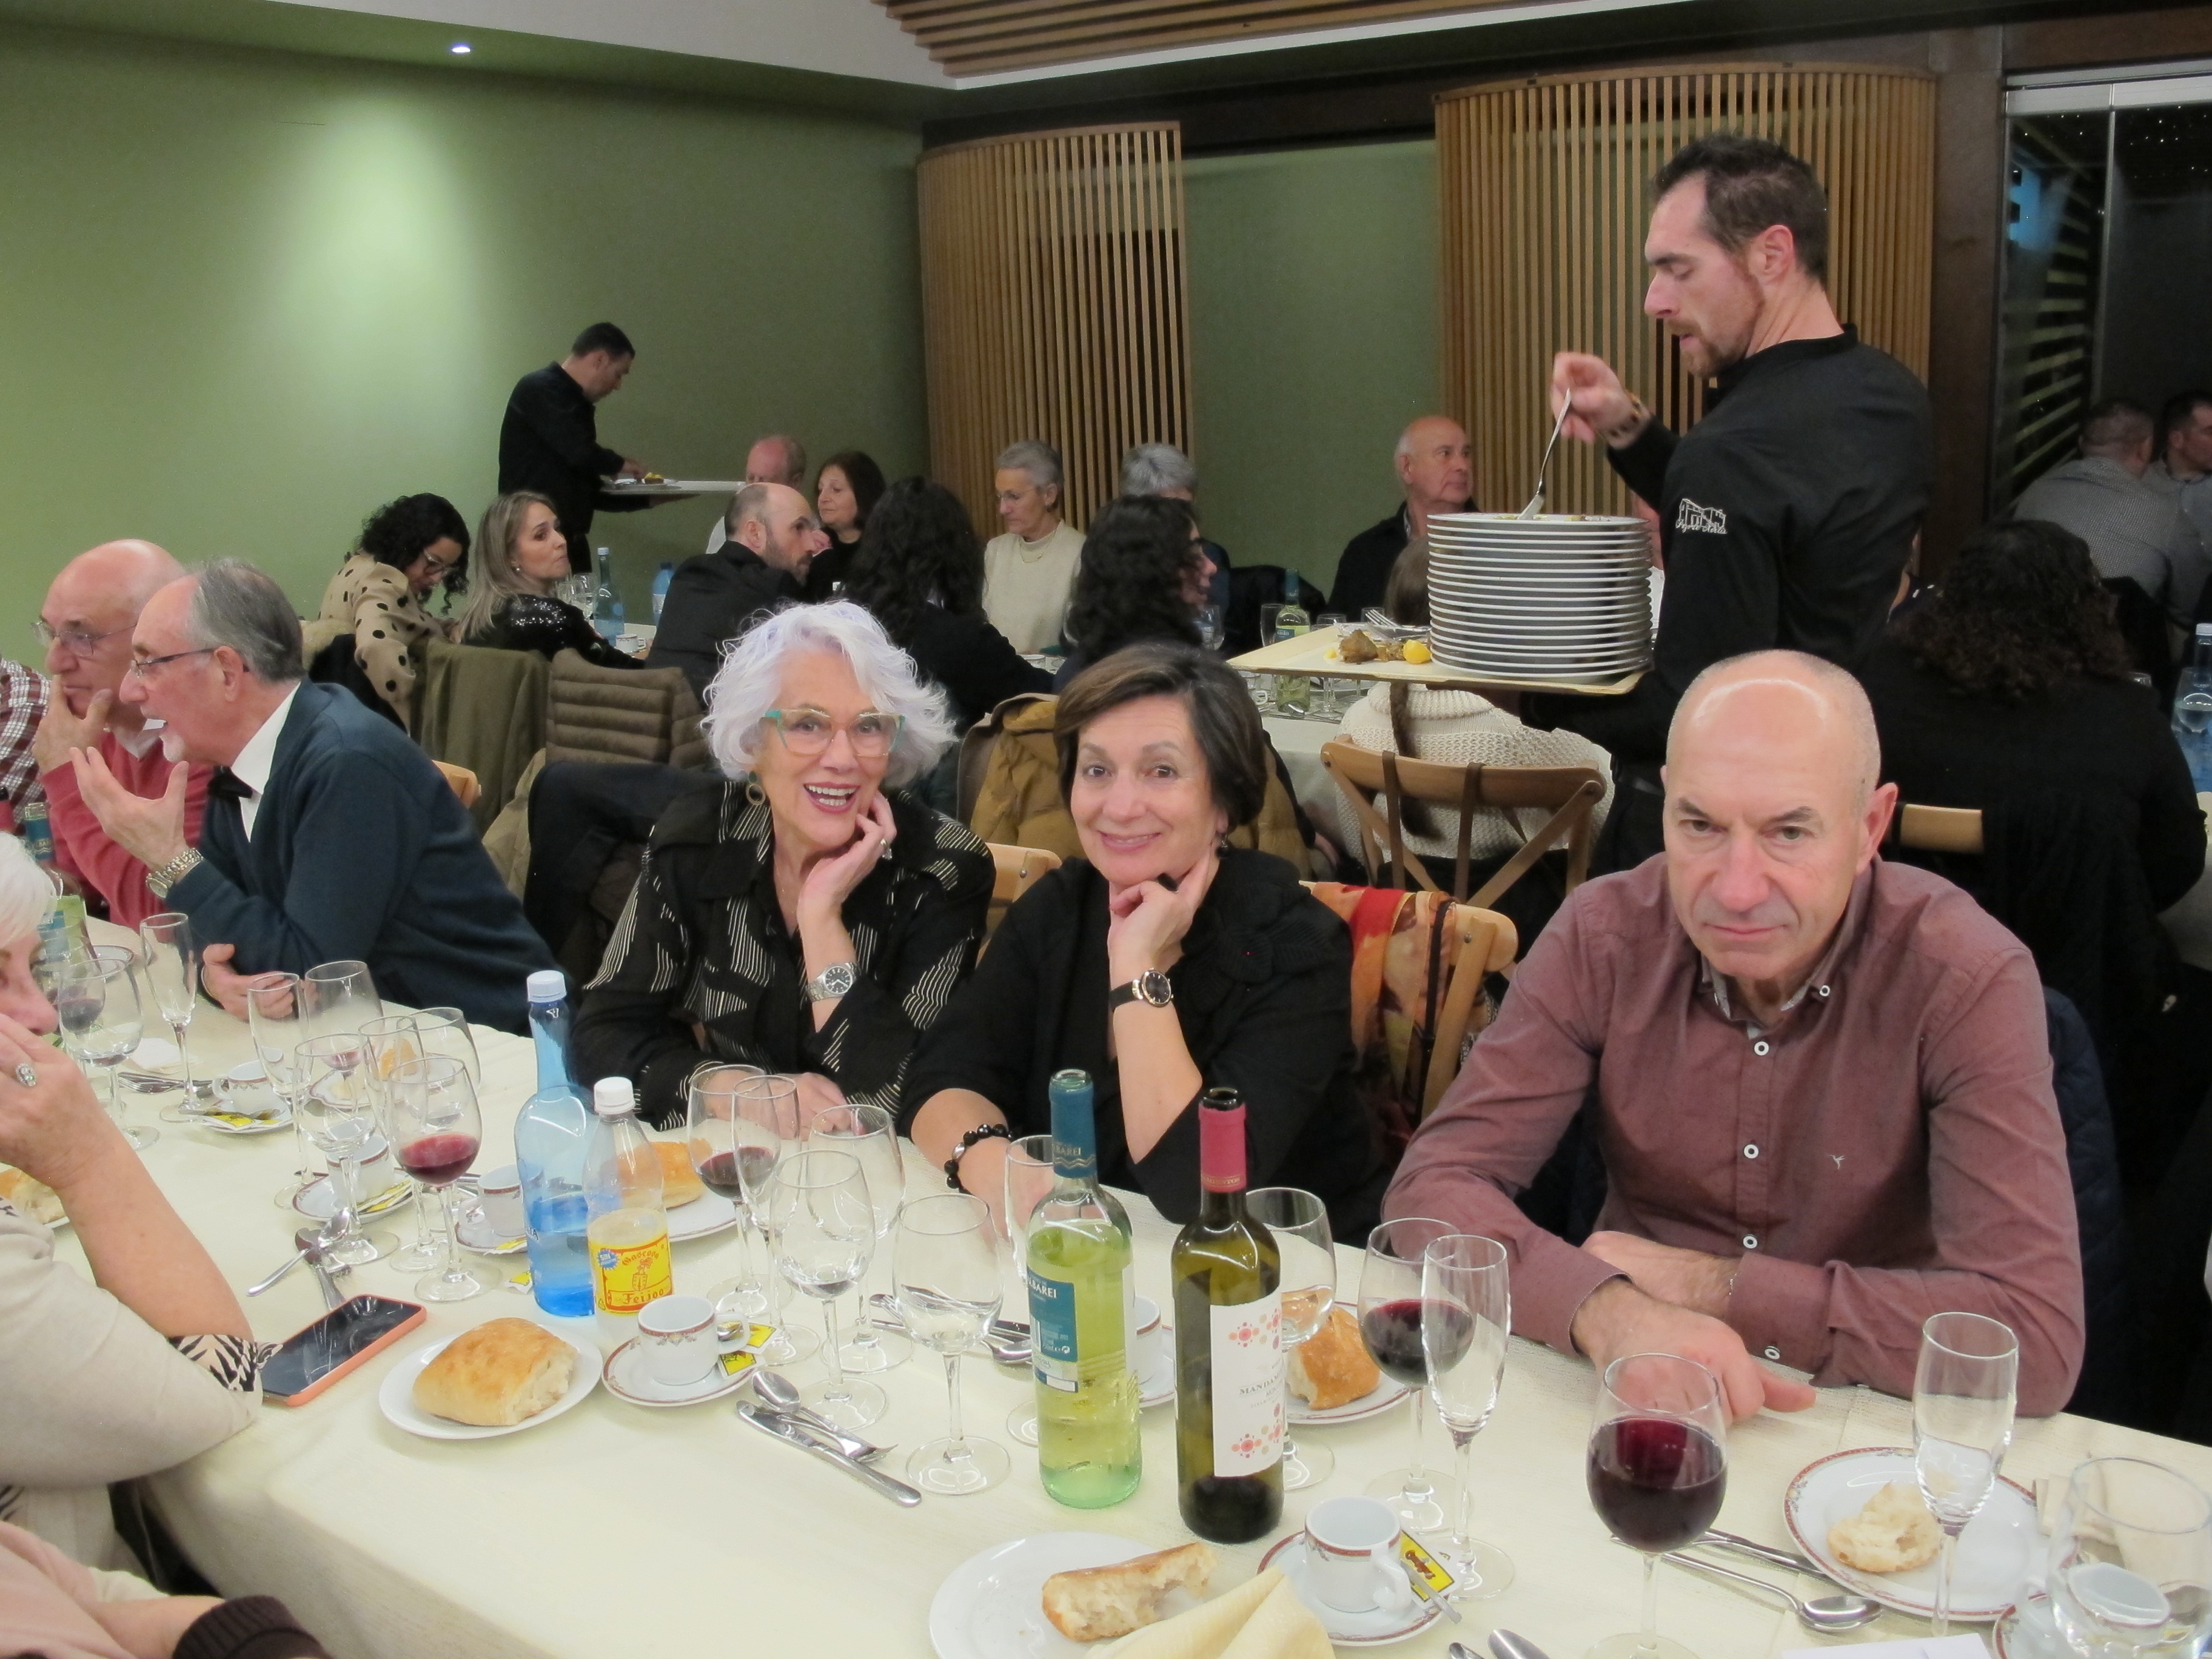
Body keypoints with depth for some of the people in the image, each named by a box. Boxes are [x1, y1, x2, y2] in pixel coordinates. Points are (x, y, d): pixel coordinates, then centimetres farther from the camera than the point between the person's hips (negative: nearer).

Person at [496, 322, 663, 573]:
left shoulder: (576, 405, 20)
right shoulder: (540, 389, -7)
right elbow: (581, 454, -19)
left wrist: (650, 498, 20)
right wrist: (619, 465, -1)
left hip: (571, 542, 9)